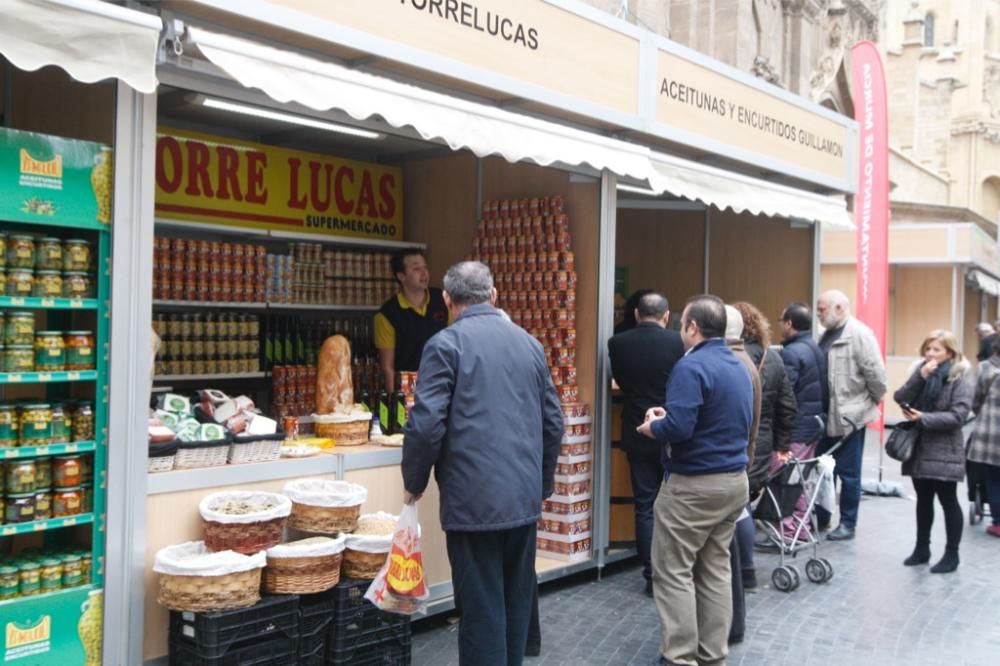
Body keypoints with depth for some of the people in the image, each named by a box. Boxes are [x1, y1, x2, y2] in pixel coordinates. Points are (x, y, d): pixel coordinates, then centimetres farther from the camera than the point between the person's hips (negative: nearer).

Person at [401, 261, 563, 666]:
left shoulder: (446, 344, -7)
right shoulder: (529, 343, 11)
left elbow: (427, 424, -14)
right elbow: (553, 423, 14)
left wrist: (414, 483, 1)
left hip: (474, 500, -6)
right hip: (525, 497, 6)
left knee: (482, 610, 1)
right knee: (516, 603, 16)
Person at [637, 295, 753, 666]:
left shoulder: (692, 367, -17)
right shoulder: (739, 367, 12)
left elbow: (678, 428, -25)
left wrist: (652, 427, -4)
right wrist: (670, 417, 13)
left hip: (694, 484, -9)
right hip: (735, 480, 9)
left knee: (673, 571, 0)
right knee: (715, 570, 14)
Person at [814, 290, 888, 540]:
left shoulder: (859, 334, -15)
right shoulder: (828, 334, 12)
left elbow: (875, 373, -18)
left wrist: (873, 400, -6)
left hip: (850, 414, -8)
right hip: (827, 415, 8)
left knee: (848, 473, 4)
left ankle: (848, 524, 17)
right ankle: (821, 517, 29)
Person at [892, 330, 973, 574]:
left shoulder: (961, 379, -9)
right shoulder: (921, 372, 8)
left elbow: (958, 416, -19)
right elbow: (900, 398, -5)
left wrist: (924, 418, -21)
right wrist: (920, 377, -15)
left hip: (944, 451, -6)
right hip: (918, 448, 6)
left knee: (948, 501, 4)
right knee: (923, 499, 15)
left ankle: (952, 554, 14)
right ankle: (922, 548, 26)